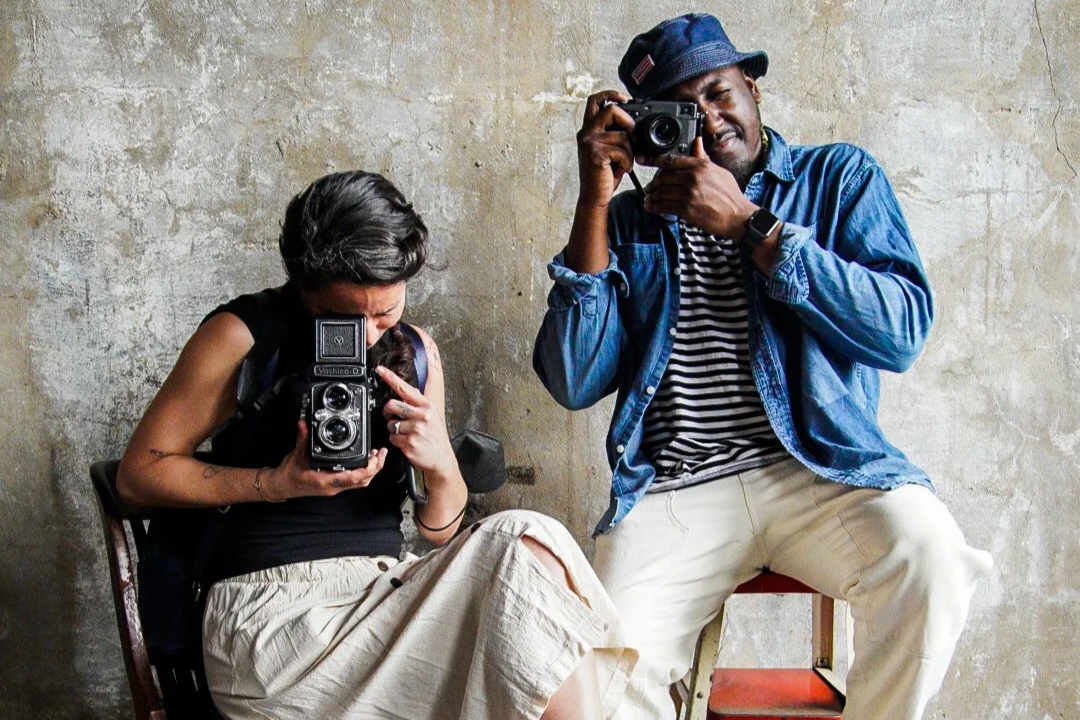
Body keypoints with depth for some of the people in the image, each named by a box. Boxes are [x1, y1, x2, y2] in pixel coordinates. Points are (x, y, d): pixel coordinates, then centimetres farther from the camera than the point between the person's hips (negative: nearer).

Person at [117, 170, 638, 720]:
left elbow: (439, 533, 13)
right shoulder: (242, 335, -3)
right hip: (274, 608, -5)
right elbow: (138, 475, -2)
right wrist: (279, 483, -15)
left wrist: (442, 468, -11)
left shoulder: (414, 352, 11)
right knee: (526, 551, -23)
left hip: (388, 591, 6)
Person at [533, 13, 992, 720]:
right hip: (674, 493, 1)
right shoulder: (629, 221, 14)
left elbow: (904, 330, -5)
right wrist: (594, 199, -3)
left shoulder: (840, 176, 11)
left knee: (928, 551, -30)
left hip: (819, 469, 0)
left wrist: (747, 223, -9)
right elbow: (574, 383, 1)